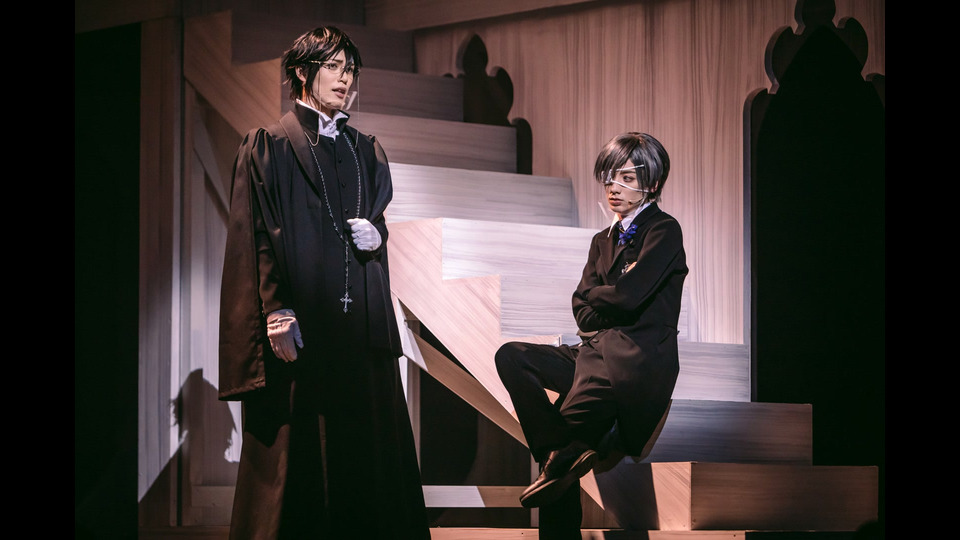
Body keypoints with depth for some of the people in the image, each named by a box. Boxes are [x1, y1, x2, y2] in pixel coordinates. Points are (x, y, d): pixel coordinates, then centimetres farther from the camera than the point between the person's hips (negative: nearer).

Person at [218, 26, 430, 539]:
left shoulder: (366, 151, 18)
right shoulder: (268, 147, 2)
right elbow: (255, 238, -5)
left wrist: (376, 236, -3)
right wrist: (276, 311, -16)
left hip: (362, 320, 5)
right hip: (301, 324, -5)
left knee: (369, 450, 1)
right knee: (299, 455, -5)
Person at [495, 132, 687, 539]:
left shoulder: (664, 231, -1)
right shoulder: (603, 240, 24)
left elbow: (628, 296, -14)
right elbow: (582, 310, 13)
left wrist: (596, 295, 6)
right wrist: (611, 298, -7)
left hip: (638, 362, -8)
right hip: (596, 352, 8)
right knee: (511, 357, -16)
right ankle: (561, 452, -24)